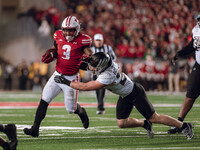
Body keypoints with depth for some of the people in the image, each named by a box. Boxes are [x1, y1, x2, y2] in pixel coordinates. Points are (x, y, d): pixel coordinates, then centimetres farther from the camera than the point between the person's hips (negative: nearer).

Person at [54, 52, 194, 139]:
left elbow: (86, 87, -34)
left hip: (135, 93, -8)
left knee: (154, 118, 1)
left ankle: (184, 126, 15)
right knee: (122, 123, 3)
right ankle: (145, 124, 26)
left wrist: (67, 82, -28)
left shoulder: (107, 77, -39)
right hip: (125, 96, 8)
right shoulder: (108, 62, -16)